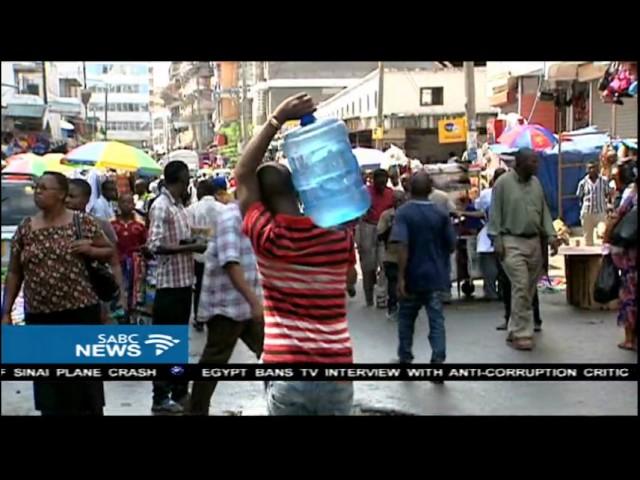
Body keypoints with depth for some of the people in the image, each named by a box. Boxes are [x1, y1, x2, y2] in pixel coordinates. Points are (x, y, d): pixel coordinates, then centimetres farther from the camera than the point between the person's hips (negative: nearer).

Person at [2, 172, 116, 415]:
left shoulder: (83, 222, -2)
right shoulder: (25, 228, 5)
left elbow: (110, 251, 8)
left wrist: (90, 250, -13)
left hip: (80, 312, -3)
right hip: (39, 316, 3)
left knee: (85, 375, 4)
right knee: (48, 381, 8)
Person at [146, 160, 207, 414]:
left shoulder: (179, 205, 12)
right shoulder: (161, 206, -14)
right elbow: (155, 245, -22)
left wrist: (195, 245, 1)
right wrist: (191, 247, -21)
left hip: (184, 280, 9)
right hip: (169, 282, -9)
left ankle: (180, 391, 25)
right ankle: (161, 398, 6)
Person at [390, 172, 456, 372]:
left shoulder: (403, 213, -10)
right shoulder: (440, 214, -2)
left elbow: (402, 246, -20)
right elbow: (451, 245, 3)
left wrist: (401, 276, -18)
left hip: (412, 276, -1)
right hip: (435, 276, 1)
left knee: (406, 318, 16)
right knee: (437, 319, 2)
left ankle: (405, 358, 26)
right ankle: (438, 360, -9)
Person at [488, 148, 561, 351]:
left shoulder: (536, 183, 11)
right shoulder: (503, 182, -7)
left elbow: (544, 211, 14)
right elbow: (495, 213, -6)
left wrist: (551, 235, 4)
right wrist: (496, 240, -12)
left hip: (535, 241, 6)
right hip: (512, 242, -6)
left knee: (529, 289, 8)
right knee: (521, 288, -13)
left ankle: (515, 331, 19)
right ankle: (522, 334, -7)